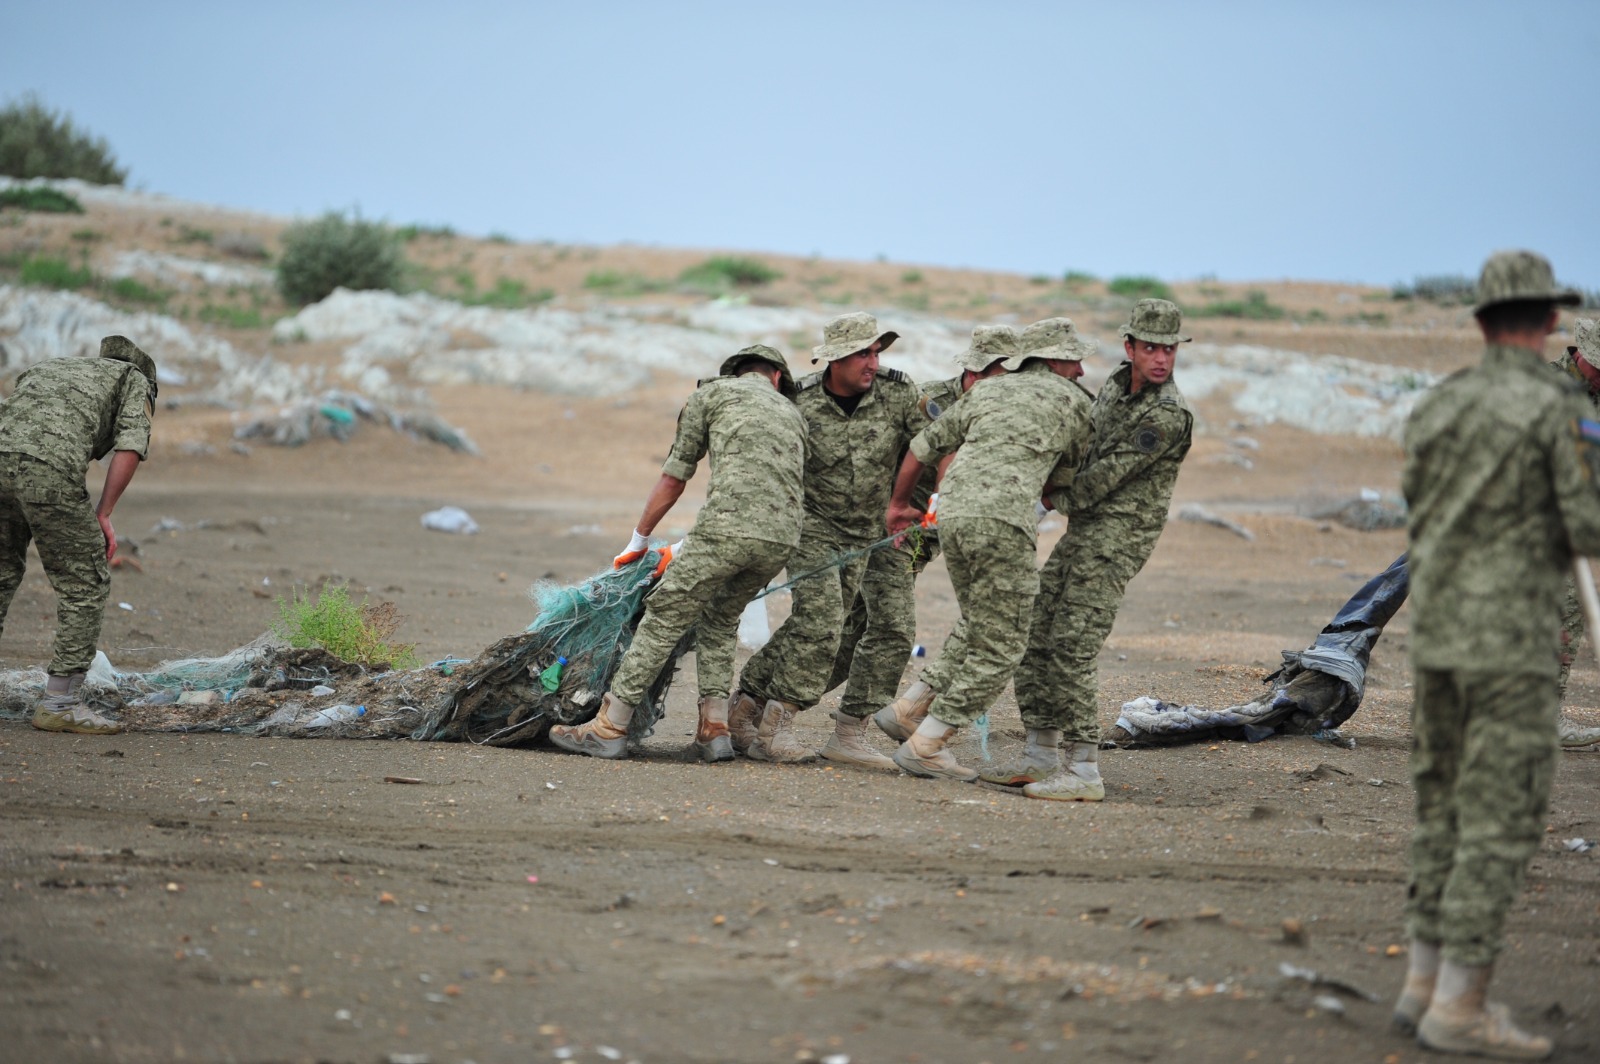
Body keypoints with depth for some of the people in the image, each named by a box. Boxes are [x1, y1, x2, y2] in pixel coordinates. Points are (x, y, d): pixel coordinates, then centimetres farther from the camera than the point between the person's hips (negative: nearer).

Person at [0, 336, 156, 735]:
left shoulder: (44, 370, 41)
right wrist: (102, 516, 10)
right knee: (85, 584, 9)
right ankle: (60, 702, 9)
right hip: (50, 470, -5)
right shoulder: (135, 380, 25)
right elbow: (130, 447, 5)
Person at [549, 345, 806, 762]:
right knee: (721, 618, 25)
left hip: (730, 527, -5)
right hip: (783, 537, 5)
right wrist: (686, 551, 34)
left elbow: (673, 479, 19)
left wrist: (639, 540, 32)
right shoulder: (792, 414, 31)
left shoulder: (712, 393, 18)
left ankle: (609, 728, 3)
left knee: (665, 617, 3)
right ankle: (713, 731, 18)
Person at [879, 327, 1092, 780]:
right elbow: (1063, 476, 24)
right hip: (1004, 520, -7)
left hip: (952, 513, 7)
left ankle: (907, 712, 21)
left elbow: (924, 445, 26)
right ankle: (924, 746, -1)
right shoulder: (1074, 401, 12)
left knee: (977, 626, 24)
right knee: (1001, 645, 2)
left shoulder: (987, 391, 24)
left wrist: (899, 504, 39)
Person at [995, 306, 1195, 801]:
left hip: (1117, 538, -9)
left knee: (1073, 647, -15)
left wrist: (1060, 498, 0)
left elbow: (1109, 474, -16)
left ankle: (1083, 770, -12)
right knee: (1034, 636, 8)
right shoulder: (1118, 383, 9)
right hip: (1081, 533, 9)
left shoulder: (1168, 416, -19)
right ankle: (1041, 755, 15)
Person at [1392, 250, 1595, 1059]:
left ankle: (1426, 985, 18)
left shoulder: (1435, 408, 9)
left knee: (1446, 811, 15)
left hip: (1435, 630, 7)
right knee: (1500, 821, -3)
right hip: (1512, 637, -7)